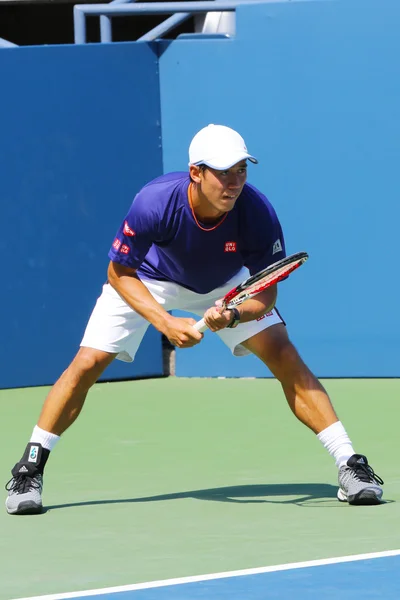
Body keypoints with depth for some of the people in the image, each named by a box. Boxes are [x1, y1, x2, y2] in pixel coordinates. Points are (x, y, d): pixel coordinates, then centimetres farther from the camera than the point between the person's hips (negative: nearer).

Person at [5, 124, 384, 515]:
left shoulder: (258, 213, -34)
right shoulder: (154, 203, -38)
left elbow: (264, 294, -22)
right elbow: (120, 274, -22)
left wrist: (232, 316, -44)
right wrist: (165, 323, -34)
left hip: (226, 286, 1)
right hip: (148, 280, -1)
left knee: (284, 356, -16)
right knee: (88, 362, -13)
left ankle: (350, 466, -10)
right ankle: (29, 470, 2)